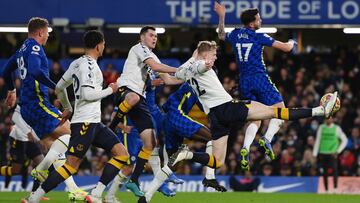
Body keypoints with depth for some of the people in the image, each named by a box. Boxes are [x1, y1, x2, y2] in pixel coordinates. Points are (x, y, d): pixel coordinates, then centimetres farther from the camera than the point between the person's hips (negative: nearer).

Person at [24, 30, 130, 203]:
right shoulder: (88, 65, -12)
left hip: (94, 123, 10)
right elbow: (87, 94, -22)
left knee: (122, 154, 2)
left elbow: (59, 88, 25)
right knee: (71, 164, -13)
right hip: (85, 122, -10)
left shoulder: (77, 63, 17)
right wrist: (110, 90, -7)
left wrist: (67, 108, 39)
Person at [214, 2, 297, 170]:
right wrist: (291, 43, 20)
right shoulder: (259, 36, -6)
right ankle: (267, 139, -24)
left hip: (244, 81, 6)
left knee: (255, 120, 11)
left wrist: (221, 16, 39)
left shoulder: (235, 34, 9)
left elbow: (221, 35, 34)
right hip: (259, 78, -6)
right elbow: (286, 48, -3)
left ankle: (245, 148, -14)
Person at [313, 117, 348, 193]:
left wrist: (338, 151, -2)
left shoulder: (336, 128, 1)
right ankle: (326, 190, 9)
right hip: (322, 153, 3)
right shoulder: (321, 127, 7)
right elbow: (317, 141, 9)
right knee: (324, 173, 3)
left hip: (332, 154, -3)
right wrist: (314, 154, 5)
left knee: (334, 170, -15)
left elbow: (345, 140, 5)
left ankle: (335, 189, -14)